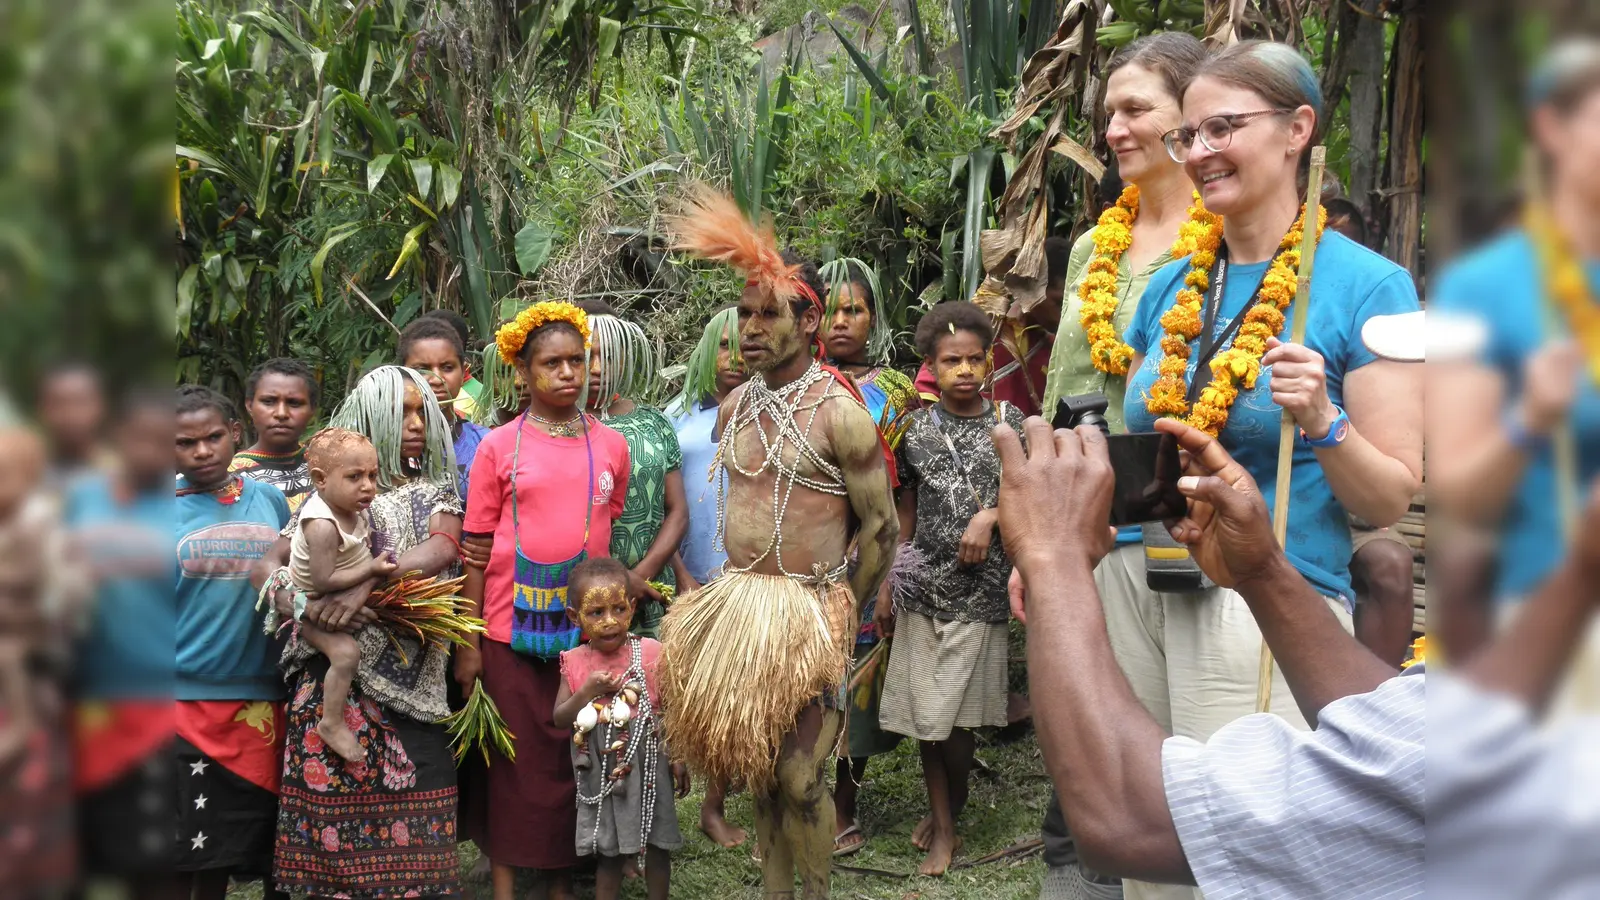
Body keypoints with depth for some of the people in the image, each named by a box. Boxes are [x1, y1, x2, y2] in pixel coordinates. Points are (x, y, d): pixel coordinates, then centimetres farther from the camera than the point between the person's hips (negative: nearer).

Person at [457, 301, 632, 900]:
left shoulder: (610, 446, 5)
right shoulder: (498, 447, -2)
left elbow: (615, 538, 12)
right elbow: (476, 552, -1)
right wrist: (468, 645, -4)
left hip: (586, 626, 2)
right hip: (512, 626, -2)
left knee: (572, 756, 8)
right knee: (515, 760, 4)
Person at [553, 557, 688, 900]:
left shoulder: (650, 653, -9)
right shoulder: (575, 663, -5)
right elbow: (560, 720, -3)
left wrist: (678, 757, -4)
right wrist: (587, 691, -18)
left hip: (647, 766, -1)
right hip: (600, 772, 1)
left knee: (656, 842, 10)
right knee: (608, 849, 14)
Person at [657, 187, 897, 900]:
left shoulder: (838, 412, -10)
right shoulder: (734, 408, 9)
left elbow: (880, 527, -5)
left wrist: (841, 613, 2)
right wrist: (739, 591, 16)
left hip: (807, 607, -6)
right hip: (736, 599, 6)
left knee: (797, 774, -7)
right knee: (755, 764, 10)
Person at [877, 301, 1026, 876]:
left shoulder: (1008, 421, 1)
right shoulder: (917, 429, 5)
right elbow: (906, 515, 10)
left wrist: (990, 516, -14)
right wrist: (885, 589, 9)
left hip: (979, 587, -2)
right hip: (921, 585, 2)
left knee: (959, 719, -1)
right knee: (924, 715, 3)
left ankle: (949, 815, 20)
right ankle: (942, 827, 16)